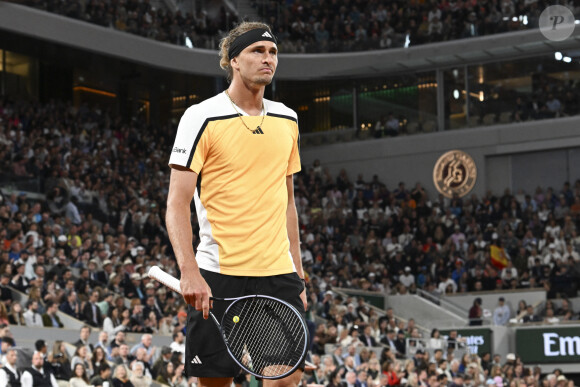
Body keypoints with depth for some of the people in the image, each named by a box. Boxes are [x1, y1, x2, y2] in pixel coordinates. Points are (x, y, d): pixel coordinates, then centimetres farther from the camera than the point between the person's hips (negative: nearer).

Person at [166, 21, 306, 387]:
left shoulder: (287, 120, 13)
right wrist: (189, 272, -20)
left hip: (278, 274, 5)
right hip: (218, 277, -5)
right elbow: (177, 204, -8)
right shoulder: (203, 118, -4)